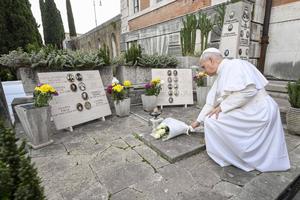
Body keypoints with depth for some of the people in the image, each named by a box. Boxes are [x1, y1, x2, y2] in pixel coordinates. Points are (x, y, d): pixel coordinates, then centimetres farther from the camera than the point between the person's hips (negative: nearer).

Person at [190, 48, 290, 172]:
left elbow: (248, 90, -27)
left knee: (212, 120, -15)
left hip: (259, 113, -9)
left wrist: (222, 107, -19)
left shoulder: (234, 65, -13)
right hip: (247, 112, 9)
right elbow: (211, 102, 19)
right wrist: (198, 121, 23)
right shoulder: (220, 77, 14)